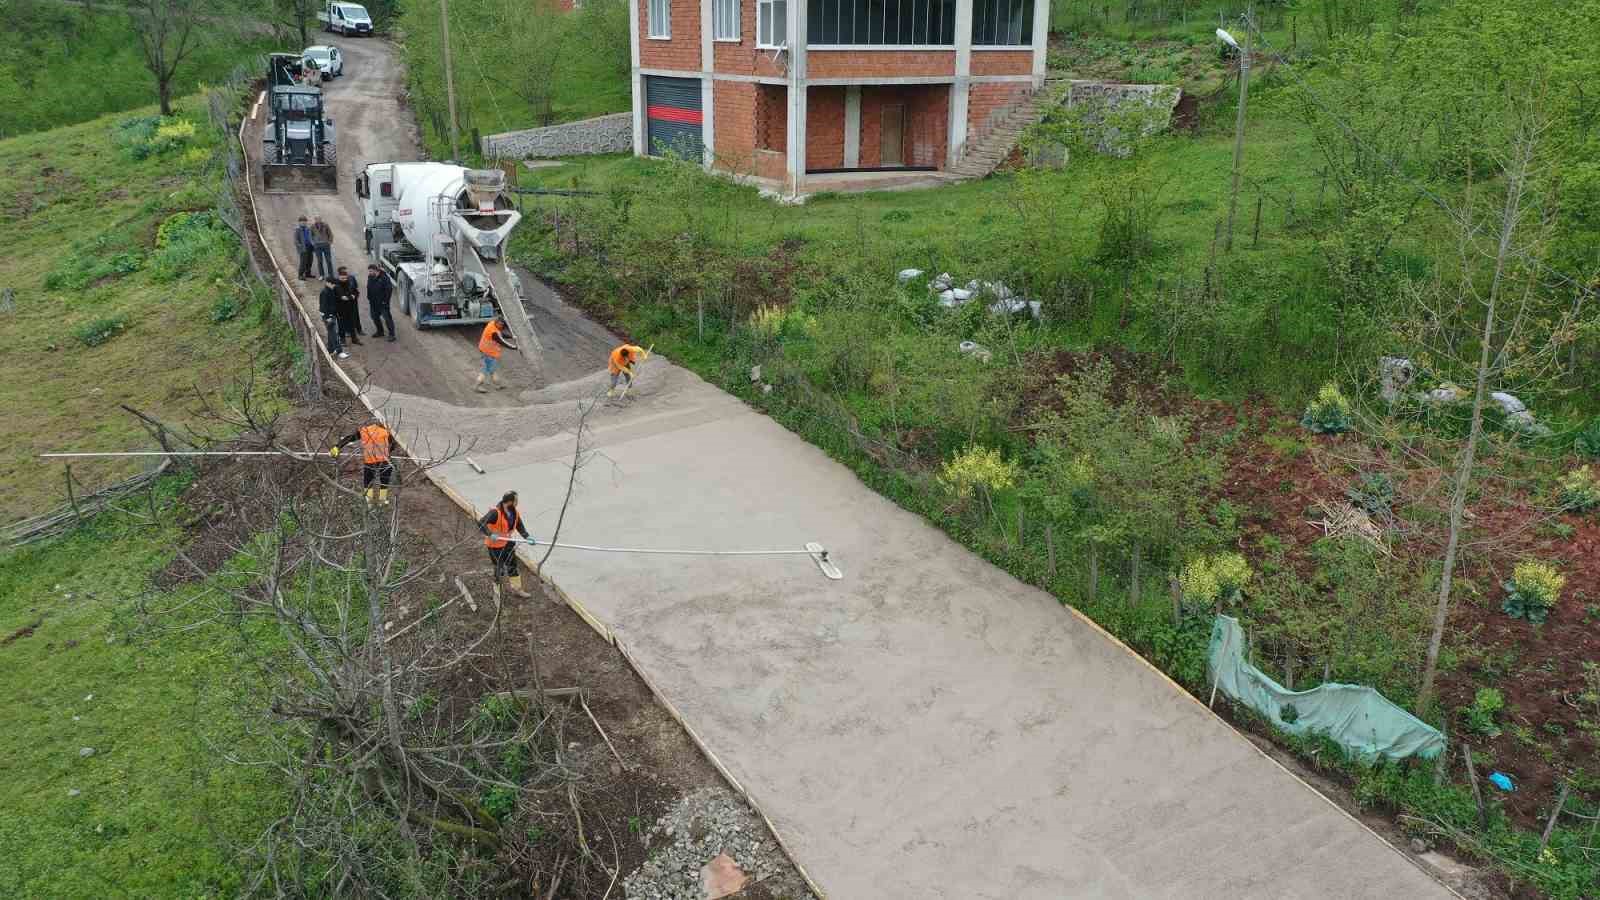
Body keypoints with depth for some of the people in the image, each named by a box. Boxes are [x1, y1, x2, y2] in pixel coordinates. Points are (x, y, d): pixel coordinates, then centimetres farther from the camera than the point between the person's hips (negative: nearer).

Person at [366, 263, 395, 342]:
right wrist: (369, 298, 10)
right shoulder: (370, 278, 5)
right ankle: (380, 331, 33)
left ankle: (391, 334, -4)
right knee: (375, 317, 16)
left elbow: (389, 289, -17)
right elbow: (368, 289, 17)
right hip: (373, 302, 8)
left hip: (382, 302, -8)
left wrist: (385, 300, -17)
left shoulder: (384, 277, -17)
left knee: (387, 317, -7)